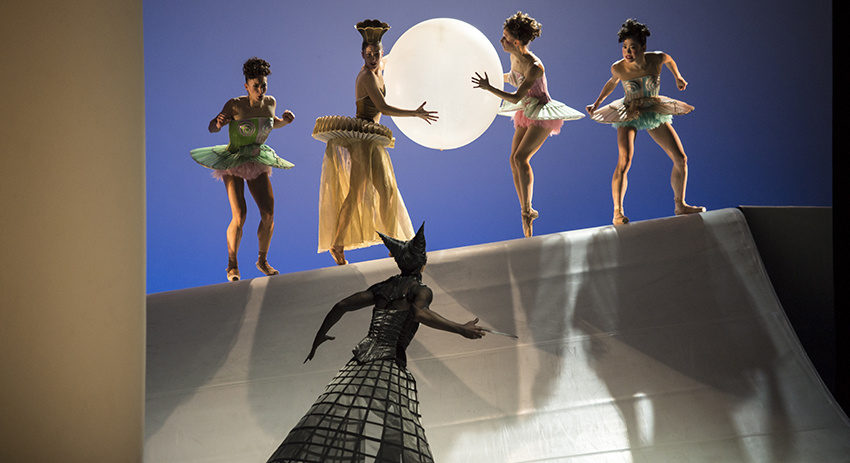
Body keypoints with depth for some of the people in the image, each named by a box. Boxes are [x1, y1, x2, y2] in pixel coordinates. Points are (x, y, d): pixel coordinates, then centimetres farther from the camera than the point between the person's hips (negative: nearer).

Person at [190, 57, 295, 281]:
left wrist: (284, 120, -6)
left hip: (257, 163, 4)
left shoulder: (270, 102, -6)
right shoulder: (235, 105, -19)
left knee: (269, 214, -8)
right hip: (232, 163, -4)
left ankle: (262, 261, 13)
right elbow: (212, 128, -10)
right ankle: (232, 264, 4)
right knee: (239, 216, -16)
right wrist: (219, 122, -34)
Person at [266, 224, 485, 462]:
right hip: (389, 364, -6)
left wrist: (320, 336, 28)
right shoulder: (420, 290, 6)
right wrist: (460, 329, -12)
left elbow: (342, 305, 16)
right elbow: (419, 313, -16)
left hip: (360, 360, 6)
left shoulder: (381, 288, 22)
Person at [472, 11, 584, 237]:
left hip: (543, 115, -9)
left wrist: (489, 88, -30)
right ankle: (526, 211, 6)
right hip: (525, 114, 9)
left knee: (521, 156, -21)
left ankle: (528, 209, -16)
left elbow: (516, 98, -30)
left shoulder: (535, 67, -28)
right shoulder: (514, 58, -2)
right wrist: (496, 76, 26)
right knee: (514, 159, 0)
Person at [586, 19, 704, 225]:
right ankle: (617, 212, -19)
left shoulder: (657, 59, -17)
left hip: (655, 114, 3)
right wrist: (597, 103, 11)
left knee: (681, 159, 3)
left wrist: (678, 77, 13)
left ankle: (680, 206, 21)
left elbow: (669, 59, 9)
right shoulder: (618, 68, -19)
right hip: (629, 115, -3)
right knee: (624, 161, -25)